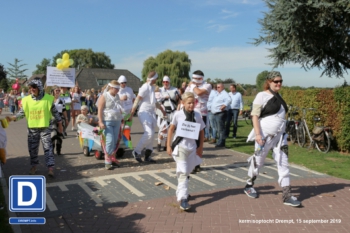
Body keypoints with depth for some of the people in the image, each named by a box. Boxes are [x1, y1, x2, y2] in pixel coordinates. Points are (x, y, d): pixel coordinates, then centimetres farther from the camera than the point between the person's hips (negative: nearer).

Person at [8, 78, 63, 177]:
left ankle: (50, 168, -2)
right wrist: (13, 118, -13)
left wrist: (60, 124, 4)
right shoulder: (26, 100, 0)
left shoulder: (48, 98, -5)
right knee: (32, 148, 11)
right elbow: (22, 113, 5)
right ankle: (34, 167, 27)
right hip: (32, 128, 3)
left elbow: (55, 112, 2)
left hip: (45, 127, -3)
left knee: (48, 147, -5)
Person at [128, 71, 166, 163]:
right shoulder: (145, 87, -11)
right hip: (144, 113, -9)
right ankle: (137, 151, -2)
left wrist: (162, 109, 35)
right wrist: (131, 114, -17)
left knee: (151, 134, 6)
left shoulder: (152, 87, 16)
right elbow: (137, 101, -14)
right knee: (149, 133, -17)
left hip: (152, 113, 9)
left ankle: (147, 156, 13)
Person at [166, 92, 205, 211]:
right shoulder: (178, 114, -6)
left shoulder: (197, 115, 0)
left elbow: (201, 132, 7)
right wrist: (168, 145, 1)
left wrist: (200, 147, 3)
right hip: (180, 147, -3)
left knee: (187, 172, 14)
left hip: (193, 147, 3)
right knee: (182, 172, -8)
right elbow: (171, 129, 3)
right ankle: (183, 198, -8)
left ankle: (180, 191, 35)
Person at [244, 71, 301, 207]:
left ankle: (287, 196, 5)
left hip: (279, 135, 7)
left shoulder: (278, 97, 14)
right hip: (265, 135, -6)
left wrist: (282, 132, 20)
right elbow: (255, 115, -13)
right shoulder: (262, 95, -8)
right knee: (258, 161, 7)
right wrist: (257, 134, -21)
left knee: (283, 163, 2)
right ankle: (249, 186, 29)